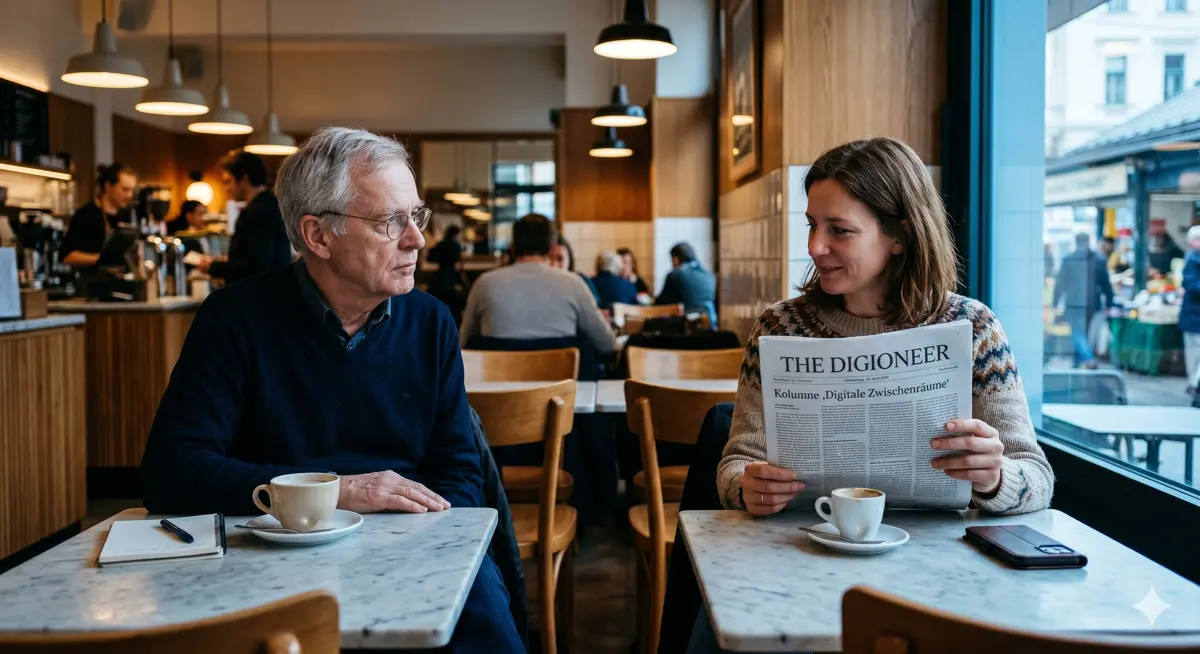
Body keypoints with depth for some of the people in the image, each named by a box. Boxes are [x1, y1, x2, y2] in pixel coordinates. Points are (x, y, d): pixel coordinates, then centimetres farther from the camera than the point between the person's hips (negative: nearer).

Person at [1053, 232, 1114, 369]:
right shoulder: (1100, 261, 3)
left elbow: (1060, 283, -2)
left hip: (1074, 303, -4)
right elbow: (1106, 284, 6)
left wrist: (1055, 302, 5)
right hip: (1092, 303, 4)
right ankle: (1078, 361, 23)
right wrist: (1109, 304, 12)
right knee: (1083, 333, 17)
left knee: (1078, 333, -3)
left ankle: (1088, 359, -21)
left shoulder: (1068, 260, -5)